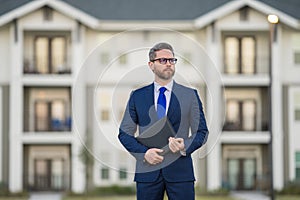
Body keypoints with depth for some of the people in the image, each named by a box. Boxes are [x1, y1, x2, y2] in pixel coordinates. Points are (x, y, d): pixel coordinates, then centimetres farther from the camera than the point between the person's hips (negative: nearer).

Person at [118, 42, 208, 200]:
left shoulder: (190, 95, 7)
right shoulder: (137, 96, 8)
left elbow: (201, 132, 7)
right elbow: (124, 133, 8)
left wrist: (185, 146, -13)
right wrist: (144, 153, -8)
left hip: (180, 170, -1)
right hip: (147, 170, 1)